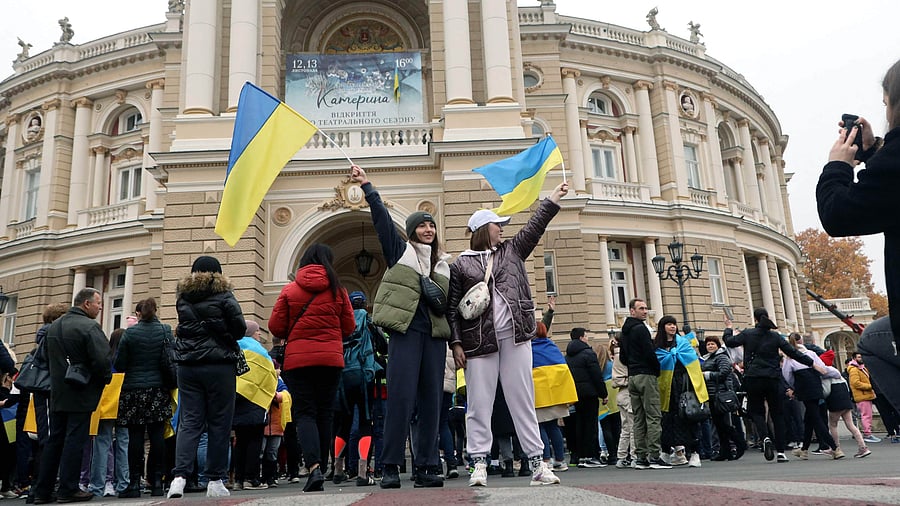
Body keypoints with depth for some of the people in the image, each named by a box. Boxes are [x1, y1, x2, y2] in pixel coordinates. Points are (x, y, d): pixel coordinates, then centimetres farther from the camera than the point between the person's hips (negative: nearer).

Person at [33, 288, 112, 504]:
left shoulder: (53, 326, 12)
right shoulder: (89, 326, -15)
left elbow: (48, 357, 20)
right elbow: (102, 359, -23)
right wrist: (106, 378, -5)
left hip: (57, 394, 8)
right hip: (81, 395, -7)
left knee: (54, 440, 13)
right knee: (75, 440, -1)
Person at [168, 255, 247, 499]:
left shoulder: (183, 298, 9)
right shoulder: (223, 296, -3)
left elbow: (183, 328, 19)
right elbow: (240, 328, -5)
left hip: (188, 366, 4)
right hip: (219, 365, -3)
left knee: (189, 422, 5)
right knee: (219, 423, 3)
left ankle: (180, 476, -9)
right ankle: (215, 481, 6)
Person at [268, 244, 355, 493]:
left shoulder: (289, 290, 0)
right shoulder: (338, 290, 2)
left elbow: (276, 327, 0)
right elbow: (348, 327, 6)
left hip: (297, 359, -1)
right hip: (331, 359, 1)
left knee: (304, 414, -1)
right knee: (325, 414, 9)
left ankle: (314, 468, -19)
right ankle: (319, 468, 15)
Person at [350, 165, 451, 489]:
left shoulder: (443, 263, 19)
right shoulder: (400, 250, 9)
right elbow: (381, 218, 0)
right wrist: (366, 186, -8)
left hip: (434, 334, 4)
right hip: (405, 330, -4)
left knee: (431, 399, 2)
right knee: (401, 396, -9)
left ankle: (427, 466, 8)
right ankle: (391, 466, -2)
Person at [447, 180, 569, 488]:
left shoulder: (512, 251, 17)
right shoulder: (460, 264, 5)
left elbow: (535, 226, 15)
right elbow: (452, 307, 2)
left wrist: (554, 197, 11)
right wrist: (456, 343, -6)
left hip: (515, 336, 3)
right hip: (479, 340, -3)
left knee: (522, 399, 4)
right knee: (479, 403, -1)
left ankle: (537, 463, 6)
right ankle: (480, 464, 5)